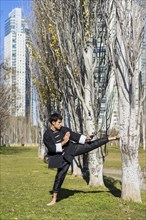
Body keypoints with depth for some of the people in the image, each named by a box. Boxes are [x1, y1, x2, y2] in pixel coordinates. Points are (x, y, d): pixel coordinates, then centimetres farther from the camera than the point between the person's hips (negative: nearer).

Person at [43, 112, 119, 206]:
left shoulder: (62, 129, -4)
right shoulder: (47, 135, -17)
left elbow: (73, 135, 0)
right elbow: (52, 148, -22)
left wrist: (85, 137, -12)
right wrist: (64, 142, -25)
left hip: (71, 148, 4)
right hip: (62, 157, -3)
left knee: (91, 145, 0)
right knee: (60, 175, 0)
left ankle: (111, 138, 7)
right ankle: (54, 199, 12)